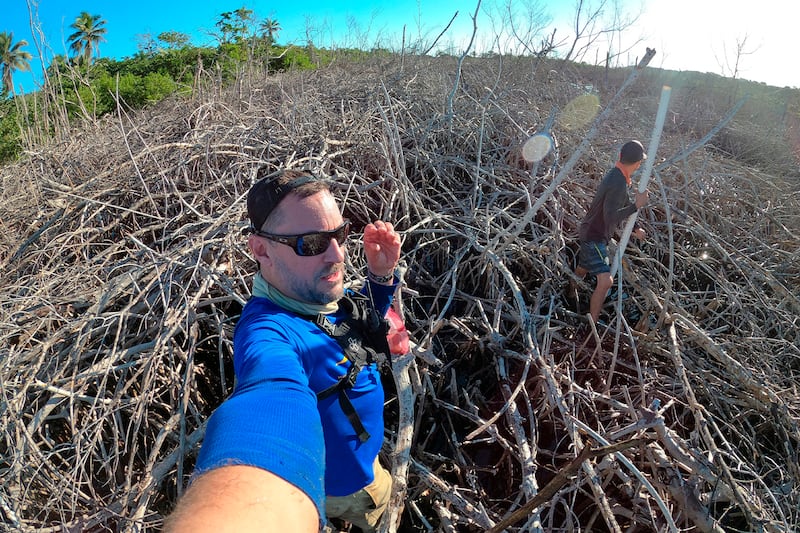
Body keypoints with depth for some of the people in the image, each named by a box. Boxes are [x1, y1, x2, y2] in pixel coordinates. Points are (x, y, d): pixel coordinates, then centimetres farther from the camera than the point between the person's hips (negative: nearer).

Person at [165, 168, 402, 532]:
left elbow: (367, 319, 5)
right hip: (342, 485, -6)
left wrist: (380, 276, -17)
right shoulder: (270, 333, -43)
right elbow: (270, 408, -66)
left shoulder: (322, 291, -16)